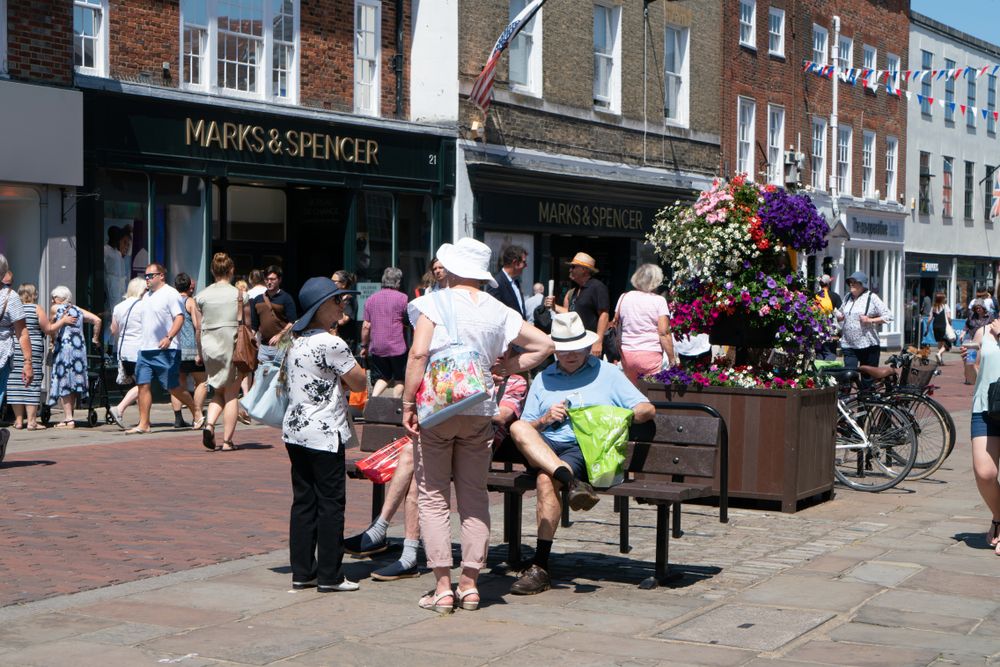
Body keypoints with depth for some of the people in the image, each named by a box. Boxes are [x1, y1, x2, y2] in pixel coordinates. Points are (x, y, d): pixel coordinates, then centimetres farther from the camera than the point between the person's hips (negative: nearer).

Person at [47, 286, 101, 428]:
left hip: (63, 346, -5)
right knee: (74, 383, 10)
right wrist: (95, 338, 15)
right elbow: (97, 320, 8)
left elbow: (50, 330, -1)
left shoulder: (55, 309, 4)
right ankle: (68, 417, 12)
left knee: (64, 383, -4)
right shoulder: (78, 310, 16)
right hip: (80, 347, 5)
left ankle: (68, 419, -10)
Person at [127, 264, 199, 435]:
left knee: (173, 387, -2)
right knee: (143, 385, -1)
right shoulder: (147, 296, 18)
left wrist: (169, 338, -28)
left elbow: (179, 318, -16)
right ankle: (143, 425, 0)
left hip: (165, 350, -8)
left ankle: (196, 412, 18)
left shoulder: (171, 294, -7)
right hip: (145, 349, 8)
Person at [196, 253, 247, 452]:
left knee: (219, 391, 19)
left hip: (210, 346, 3)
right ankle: (227, 441, 3)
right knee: (232, 394, 4)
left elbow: (198, 329, 5)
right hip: (232, 346, -3)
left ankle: (209, 424, -6)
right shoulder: (239, 295, -3)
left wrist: (200, 352, 16)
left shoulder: (202, 296, 3)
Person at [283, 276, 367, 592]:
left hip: (295, 430, 8)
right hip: (324, 434, -8)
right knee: (330, 503, 0)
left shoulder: (295, 343, 10)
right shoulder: (332, 344, -15)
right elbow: (358, 382, -9)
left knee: (303, 501, 11)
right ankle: (329, 576, 3)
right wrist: (353, 365, 8)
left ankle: (302, 572, 15)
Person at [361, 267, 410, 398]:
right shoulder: (402, 298, -6)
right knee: (399, 378, 10)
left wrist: (364, 346, 13)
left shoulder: (370, 299, 6)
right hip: (397, 347, -4)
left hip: (376, 348, 4)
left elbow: (366, 326, 5)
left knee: (382, 377, 16)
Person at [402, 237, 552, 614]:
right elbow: (544, 345, 10)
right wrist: (505, 370, 15)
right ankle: (470, 584, 12)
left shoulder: (434, 303, -5)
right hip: (480, 411, 3)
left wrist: (408, 403, -10)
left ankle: (443, 588, -1)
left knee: (433, 497, 3)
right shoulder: (497, 311, 7)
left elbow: (419, 353, -15)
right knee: (474, 496, 10)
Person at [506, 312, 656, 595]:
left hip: (588, 449, -3)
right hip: (543, 449, 3)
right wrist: (546, 419, -2)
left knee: (546, 480, -35)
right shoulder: (543, 379, 27)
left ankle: (540, 566, -32)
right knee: (517, 427, -31)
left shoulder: (608, 373, 20)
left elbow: (648, 409, 12)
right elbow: (525, 428, 19)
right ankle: (572, 482, -46)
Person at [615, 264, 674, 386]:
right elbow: (664, 332, -10)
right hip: (651, 353, -4)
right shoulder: (659, 300, -5)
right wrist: (671, 360, -6)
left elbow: (616, 324, 10)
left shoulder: (624, 297, 6)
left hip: (626, 353, 4)